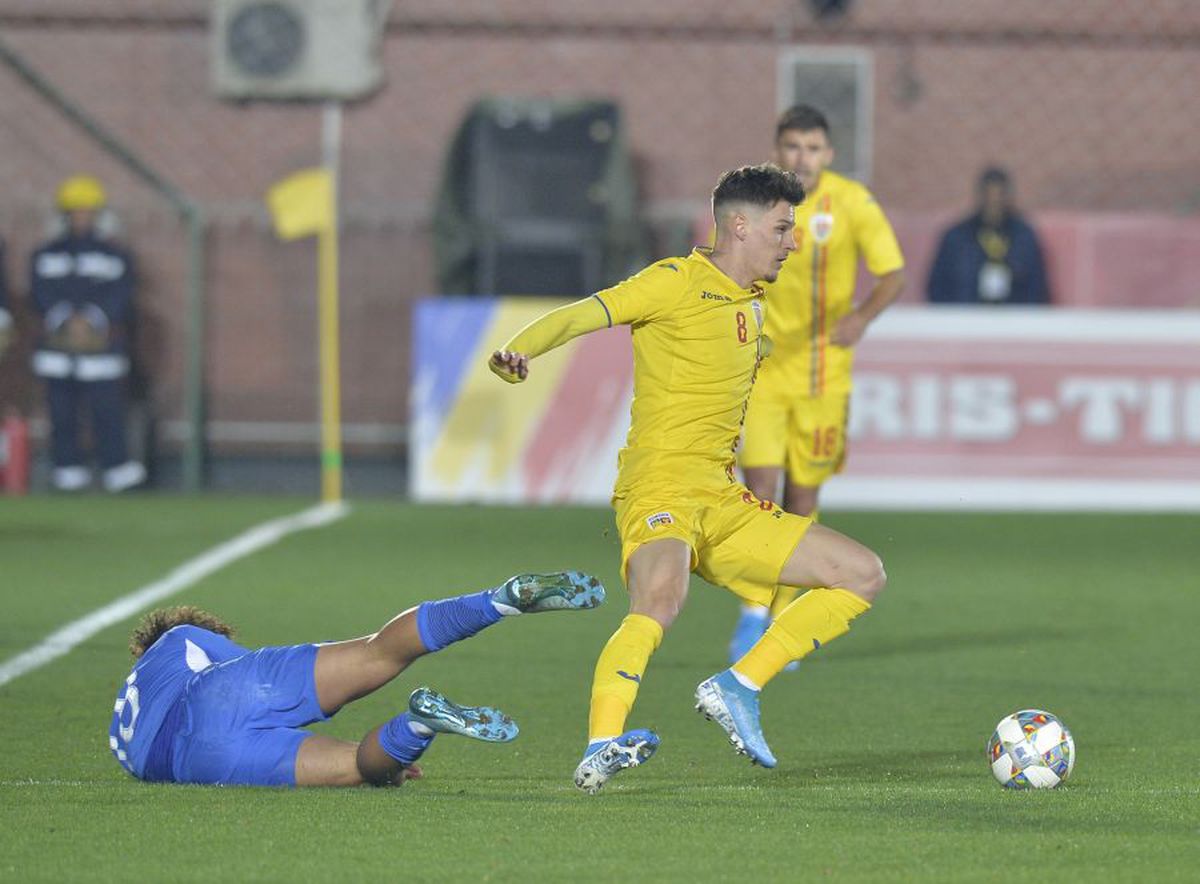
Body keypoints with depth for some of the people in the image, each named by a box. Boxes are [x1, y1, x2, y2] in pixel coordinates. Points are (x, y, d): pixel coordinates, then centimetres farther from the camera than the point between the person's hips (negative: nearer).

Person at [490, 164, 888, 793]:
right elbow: (580, 316, -16)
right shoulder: (678, 283, -4)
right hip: (661, 491, -9)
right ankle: (599, 752, -42)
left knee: (863, 576, 6)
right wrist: (518, 350, -32)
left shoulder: (753, 305, 20)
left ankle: (737, 688, 1)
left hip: (722, 503, 9)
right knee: (660, 601, -38)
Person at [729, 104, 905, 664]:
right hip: (760, 366, 0)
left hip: (822, 374, 0)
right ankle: (754, 613, 0)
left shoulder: (852, 203, -8)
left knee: (802, 499, 6)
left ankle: (781, 622, 22)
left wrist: (862, 316, -29)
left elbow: (893, 275, -10)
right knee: (761, 487, -14)